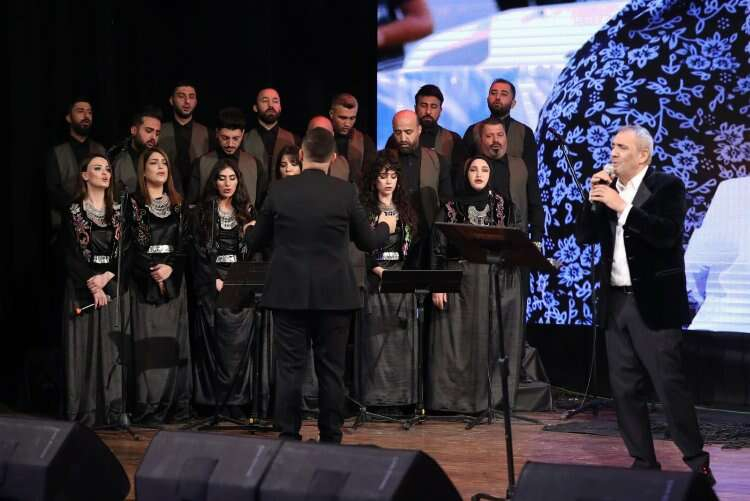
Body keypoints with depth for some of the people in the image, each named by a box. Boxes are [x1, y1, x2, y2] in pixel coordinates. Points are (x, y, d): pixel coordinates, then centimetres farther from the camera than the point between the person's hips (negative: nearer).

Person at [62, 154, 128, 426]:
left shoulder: (120, 212, 10)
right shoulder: (73, 213, 2)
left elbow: (127, 252, 4)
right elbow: (70, 256, -3)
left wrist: (107, 277, -11)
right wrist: (92, 284, -13)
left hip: (115, 288, 2)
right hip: (83, 288, -2)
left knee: (113, 347, -1)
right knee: (85, 347, -4)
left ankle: (113, 410, 0)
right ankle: (84, 412, -3)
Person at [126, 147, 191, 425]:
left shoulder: (177, 205, 14)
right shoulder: (133, 203, 1)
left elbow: (184, 244, 8)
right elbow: (130, 245, -6)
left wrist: (170, 268, -9)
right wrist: (152, 270, -14)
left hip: (174, 281, 4)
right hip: (144, 281, -4)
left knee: (173, 340, 1)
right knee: (148, 342, -7)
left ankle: (175, 405, 2)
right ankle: (149, 407, -7)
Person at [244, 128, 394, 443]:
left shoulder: (279, 192, -1)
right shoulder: (345, 192, -4)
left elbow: (253, 243, 9)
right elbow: (368, 242, 6)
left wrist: (249, 231, 33)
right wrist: (386, 227, 28)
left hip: (289, 293, 1)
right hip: (334, 295, -1)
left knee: (289, 369, 4)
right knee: (331, 370, 6)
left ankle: (288, 438, 4)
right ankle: (331, 439, 10)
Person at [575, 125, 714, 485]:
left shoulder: (667, 187, -5)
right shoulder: (606, 188, 12)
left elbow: (667, 234, -20)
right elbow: (584, 236, 8)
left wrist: (622, 206, -23)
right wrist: (593, 199, -6)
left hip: (654, 303, -6)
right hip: (616, 302, 6)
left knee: (670, 385, -6)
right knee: (625, 389, 7)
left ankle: (696, 462, 4)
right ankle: (644, 462, 16)